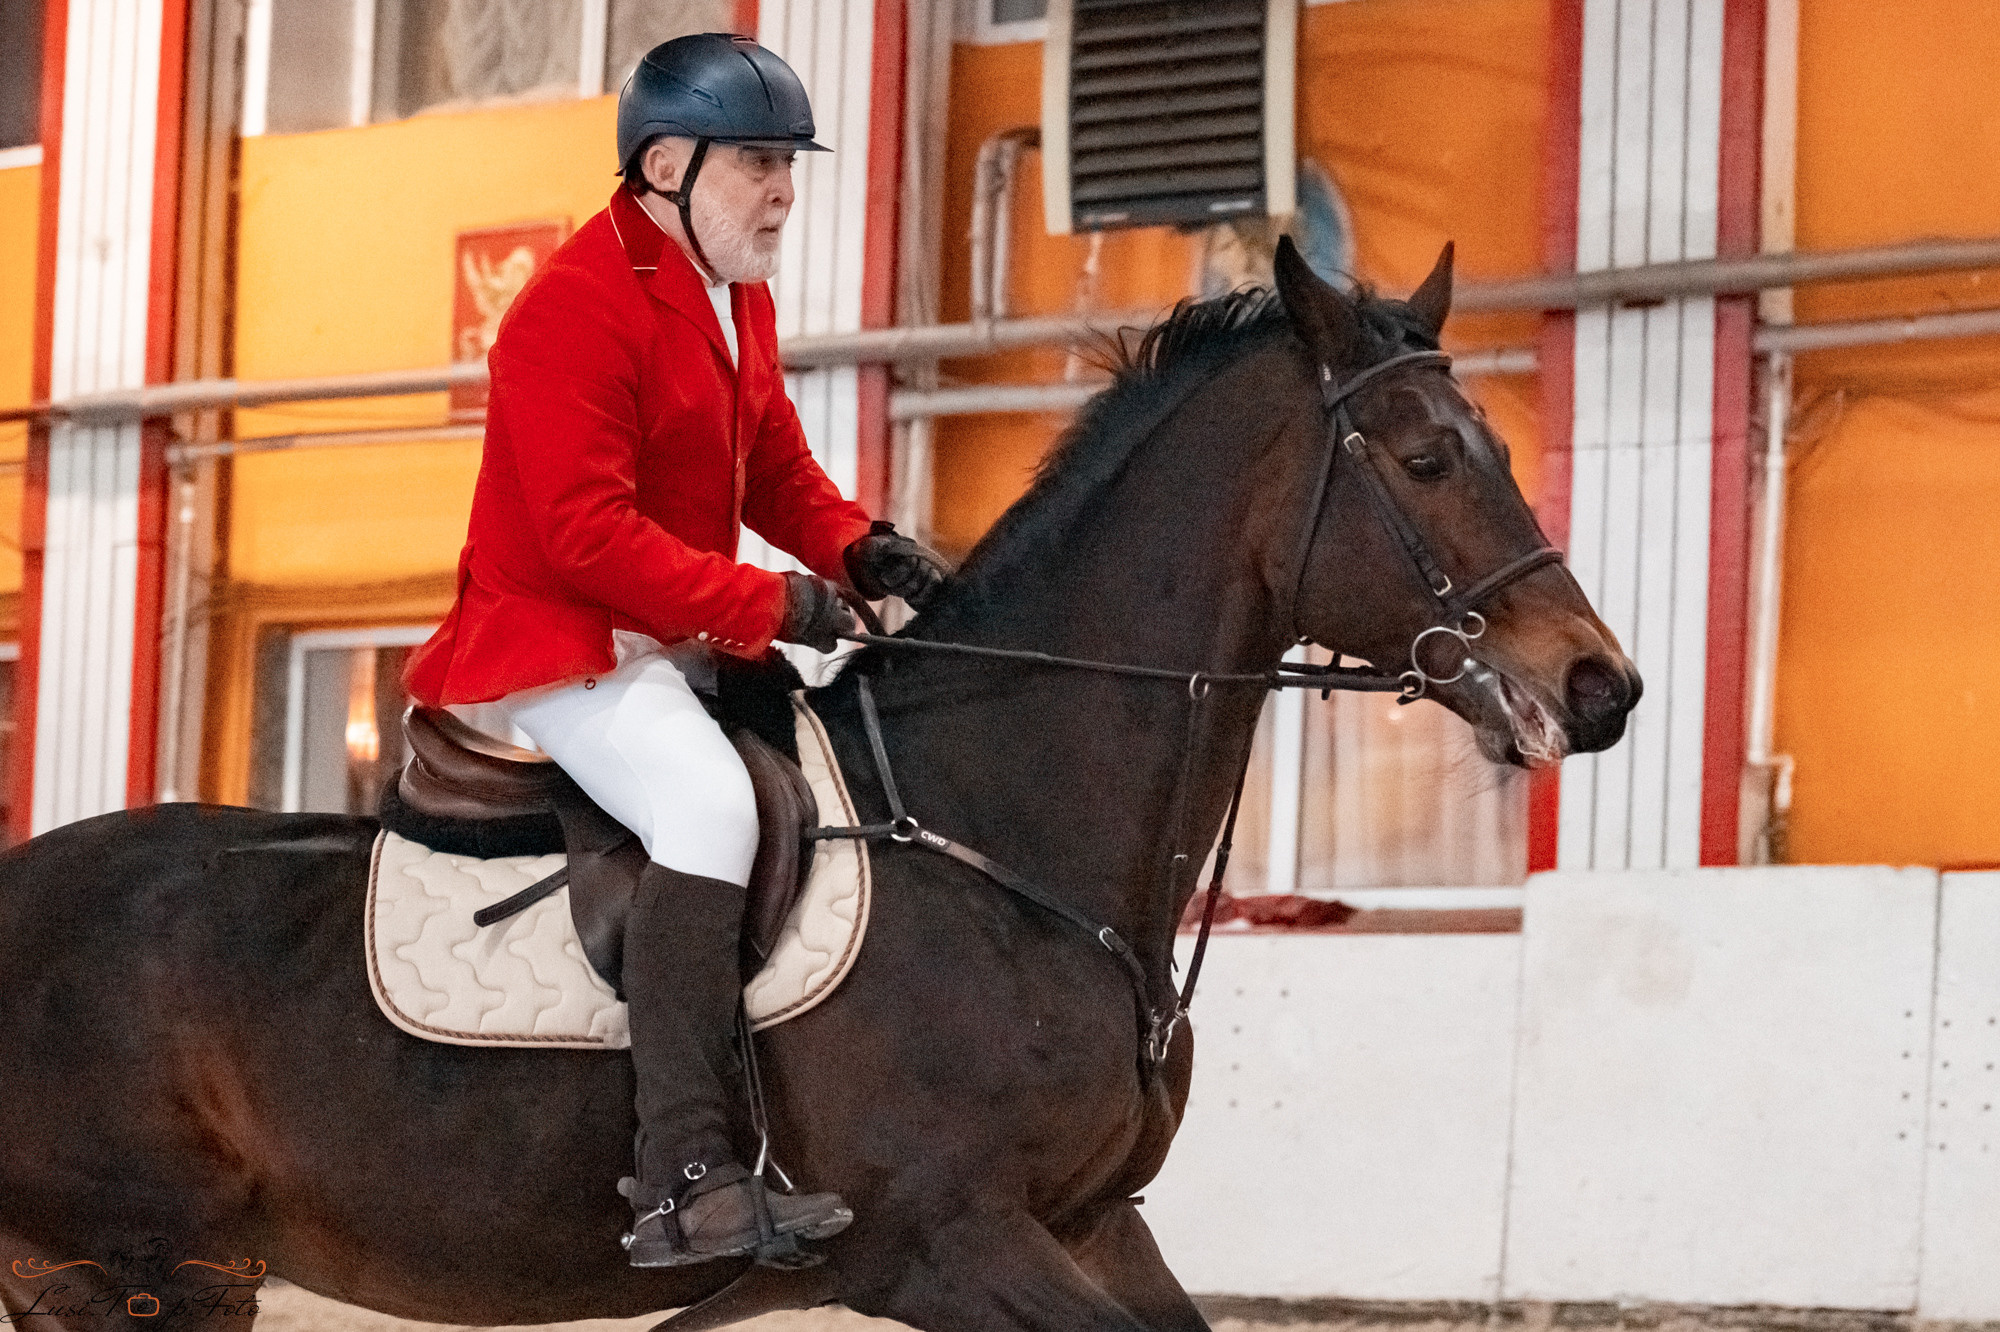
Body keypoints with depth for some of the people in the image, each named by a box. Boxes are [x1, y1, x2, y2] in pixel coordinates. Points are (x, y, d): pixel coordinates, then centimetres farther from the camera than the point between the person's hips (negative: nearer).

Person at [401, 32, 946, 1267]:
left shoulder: (741, 304, 13)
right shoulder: (577, 308, -18)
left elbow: (779, 470, 19)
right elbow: (588, 534, -24)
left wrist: (861, 547, -3)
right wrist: (768, 603, -27)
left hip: (683, 641, 10)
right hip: (562, 638, -10)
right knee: (707, 798, -32)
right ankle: (685, 1178, -40)